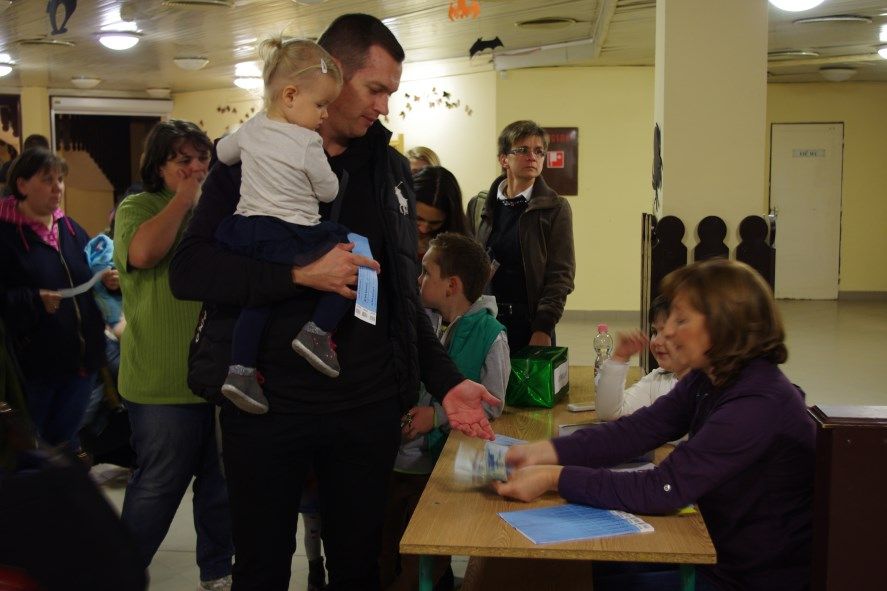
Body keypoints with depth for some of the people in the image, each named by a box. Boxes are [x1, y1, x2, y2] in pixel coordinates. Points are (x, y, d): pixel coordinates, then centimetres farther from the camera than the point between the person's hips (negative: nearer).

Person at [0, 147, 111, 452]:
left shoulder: (71, 229, 12)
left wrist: (106, 280, -1)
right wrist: (34, 300, -29)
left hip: (81, 357, 6)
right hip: (32, 362, -6)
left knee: (65, 440, 20)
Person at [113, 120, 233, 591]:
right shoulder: (137, 207, -2)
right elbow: (142, 252, -24)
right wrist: (183, 198, -15)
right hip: (164, 382, -5)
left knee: (222, 482, 14)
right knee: (159, 487, 3)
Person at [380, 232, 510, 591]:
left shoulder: (490, 336, -11)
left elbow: (491, 405, -12)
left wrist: (438, 415, -18)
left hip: (442, 465, -5)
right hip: (395, 458, 5)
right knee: (377, 562, 7)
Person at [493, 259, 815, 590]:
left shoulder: (759, 404, -28)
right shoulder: (706, 380, 2)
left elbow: (663, 490, -30)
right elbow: (635, 431, -5)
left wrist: (555, 478, -27)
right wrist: (543, 452, -16)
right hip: (722, 556, 7)